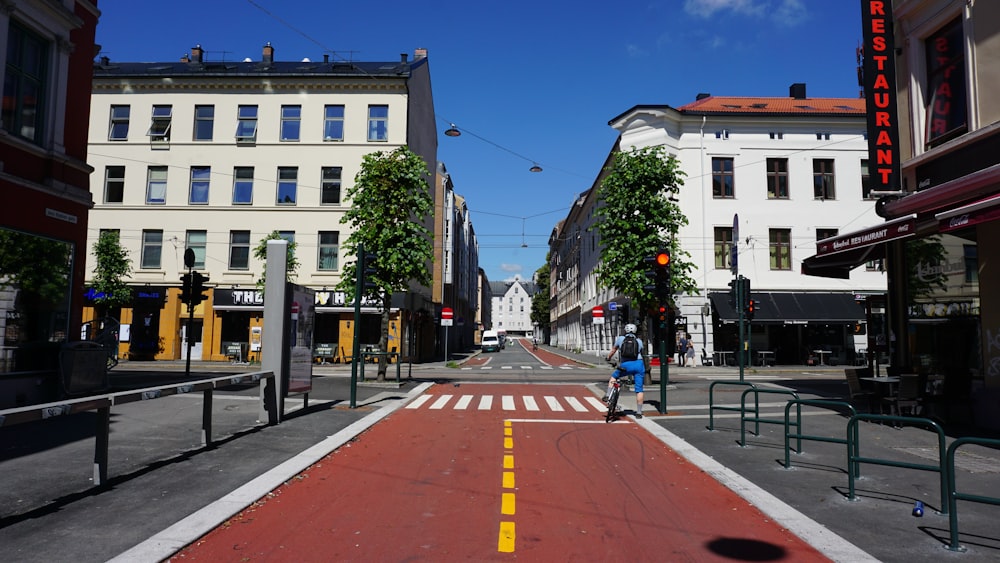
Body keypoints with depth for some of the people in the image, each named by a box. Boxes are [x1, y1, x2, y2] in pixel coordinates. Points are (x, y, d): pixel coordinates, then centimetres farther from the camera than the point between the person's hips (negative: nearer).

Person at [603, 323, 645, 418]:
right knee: (639, 389, 6)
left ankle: (608, 395, 13)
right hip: (639, 364, 1)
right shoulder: (639, 340, 16)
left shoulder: (620, 338, 12)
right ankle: (639, 412, 7)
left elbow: (613, 350, 24)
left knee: (613, 376, 26)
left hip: (626, 365, -1)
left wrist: (608, 358, 42)